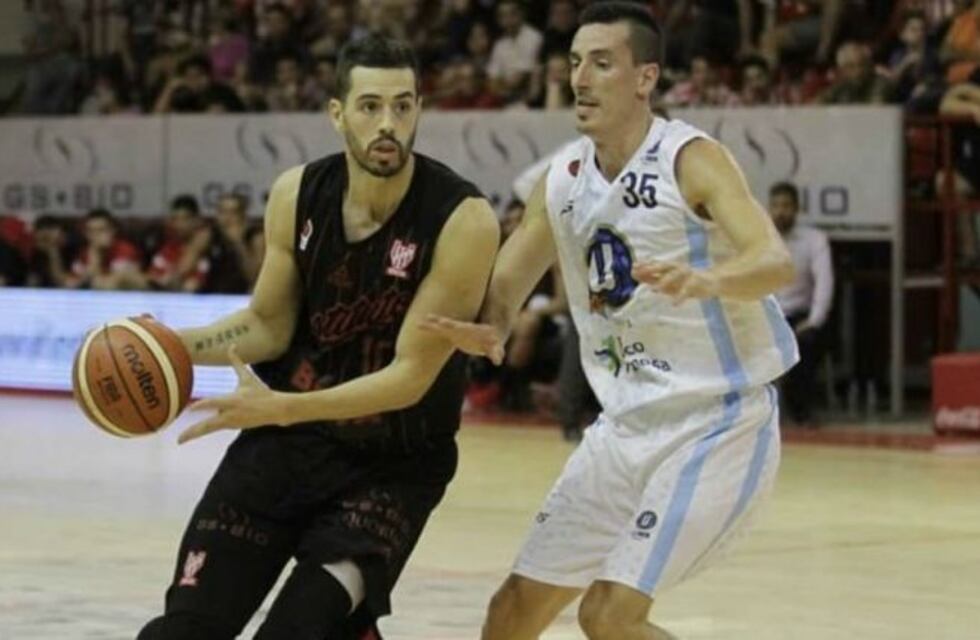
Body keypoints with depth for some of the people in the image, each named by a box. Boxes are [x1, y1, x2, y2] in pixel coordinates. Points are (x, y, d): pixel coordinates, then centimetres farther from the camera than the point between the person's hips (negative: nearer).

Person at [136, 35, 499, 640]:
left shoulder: (463, 220, -21)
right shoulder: (298, 195, -7)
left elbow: (412, 375, -21)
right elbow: (269, 325, 7)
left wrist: (281, 408, -29)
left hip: (393, 462, -4)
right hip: (284, 439, 4)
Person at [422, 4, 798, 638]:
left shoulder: (691, 160, -16)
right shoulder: (564, 179, 4)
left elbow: (776, 261, -30)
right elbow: (504, 286, 9)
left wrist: (706, 281, -52)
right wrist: (486, 331, -15)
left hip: (721, 424, -7)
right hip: (628, 426, 7)